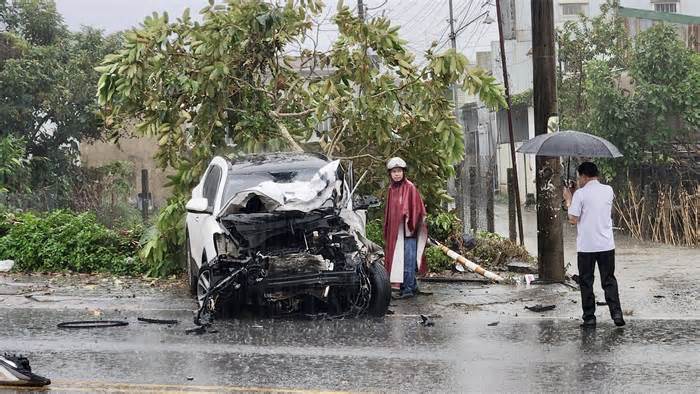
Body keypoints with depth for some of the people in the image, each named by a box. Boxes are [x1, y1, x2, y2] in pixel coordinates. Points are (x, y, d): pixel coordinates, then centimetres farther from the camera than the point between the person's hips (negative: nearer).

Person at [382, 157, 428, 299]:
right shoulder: (391, 189, 13)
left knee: (408, 260, -7)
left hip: (407, 230, -7)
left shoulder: (410, 187, -6)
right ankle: (412, 286, 16)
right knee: (398, 259, 8)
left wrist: (411, 223, -15)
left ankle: (409, 288, -5)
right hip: (394, 230, 7)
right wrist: (387, 229, 16)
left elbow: (416, 207, -9)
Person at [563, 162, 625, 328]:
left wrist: (568, 200, 5)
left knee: (586, 282, 6)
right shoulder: (608, 190, 4)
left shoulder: (580, 194, -9)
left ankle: (589, 317, 7)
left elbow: (573, 219, -10)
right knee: (609, 280, 11)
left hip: (586, 246, -3)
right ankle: (616, 313, 0)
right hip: (606, 245, 3)